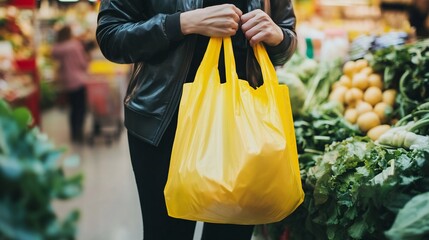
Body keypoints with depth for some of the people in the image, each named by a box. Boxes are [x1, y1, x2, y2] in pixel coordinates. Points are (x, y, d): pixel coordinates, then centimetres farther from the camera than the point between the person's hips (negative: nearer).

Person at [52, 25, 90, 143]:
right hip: (79, 80, -6)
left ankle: (74, 134, 21)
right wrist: (87, 60, 9)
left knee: (73, 108, 17)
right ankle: (78, 133, -3)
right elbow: (83, 63, -10)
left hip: (65, 82, 6)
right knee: (81, 108, 2)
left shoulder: (55, 49, 1)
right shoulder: (75, 45, -14)